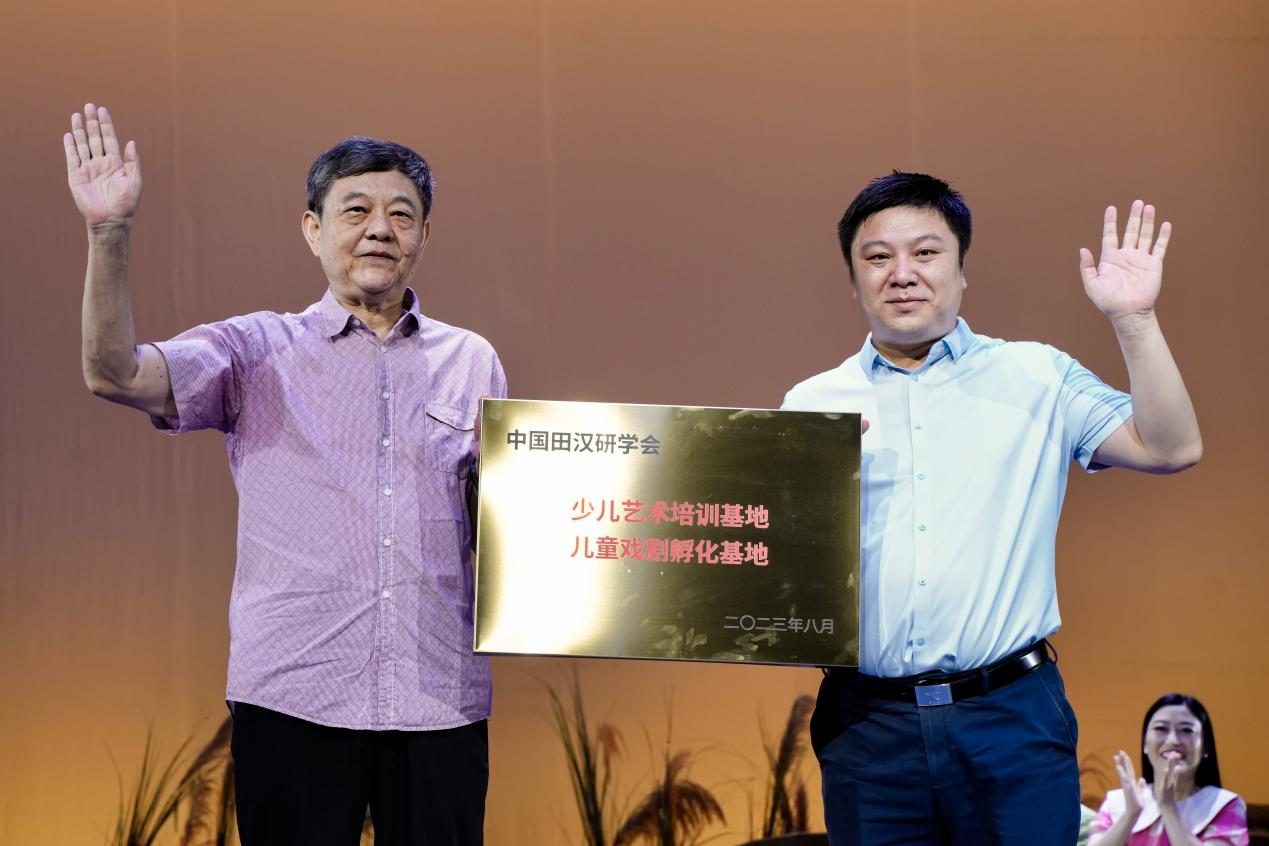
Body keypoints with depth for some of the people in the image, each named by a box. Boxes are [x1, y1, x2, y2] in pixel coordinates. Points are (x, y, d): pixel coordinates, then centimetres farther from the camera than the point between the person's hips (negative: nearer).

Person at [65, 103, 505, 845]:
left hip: (440, 701, 2)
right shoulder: (259, 352, 5)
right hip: (294, 698, -2)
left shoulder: (472, 362, 12)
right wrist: (110, 235, -21)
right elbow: (115, 373, -10)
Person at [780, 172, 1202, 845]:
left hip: (1012, 714, -1)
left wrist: (1133, 318, -8)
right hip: (868, 722, 1)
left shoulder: (1037, 378, 7)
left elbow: (1171, 449, -2)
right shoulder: (811, 406, 9)